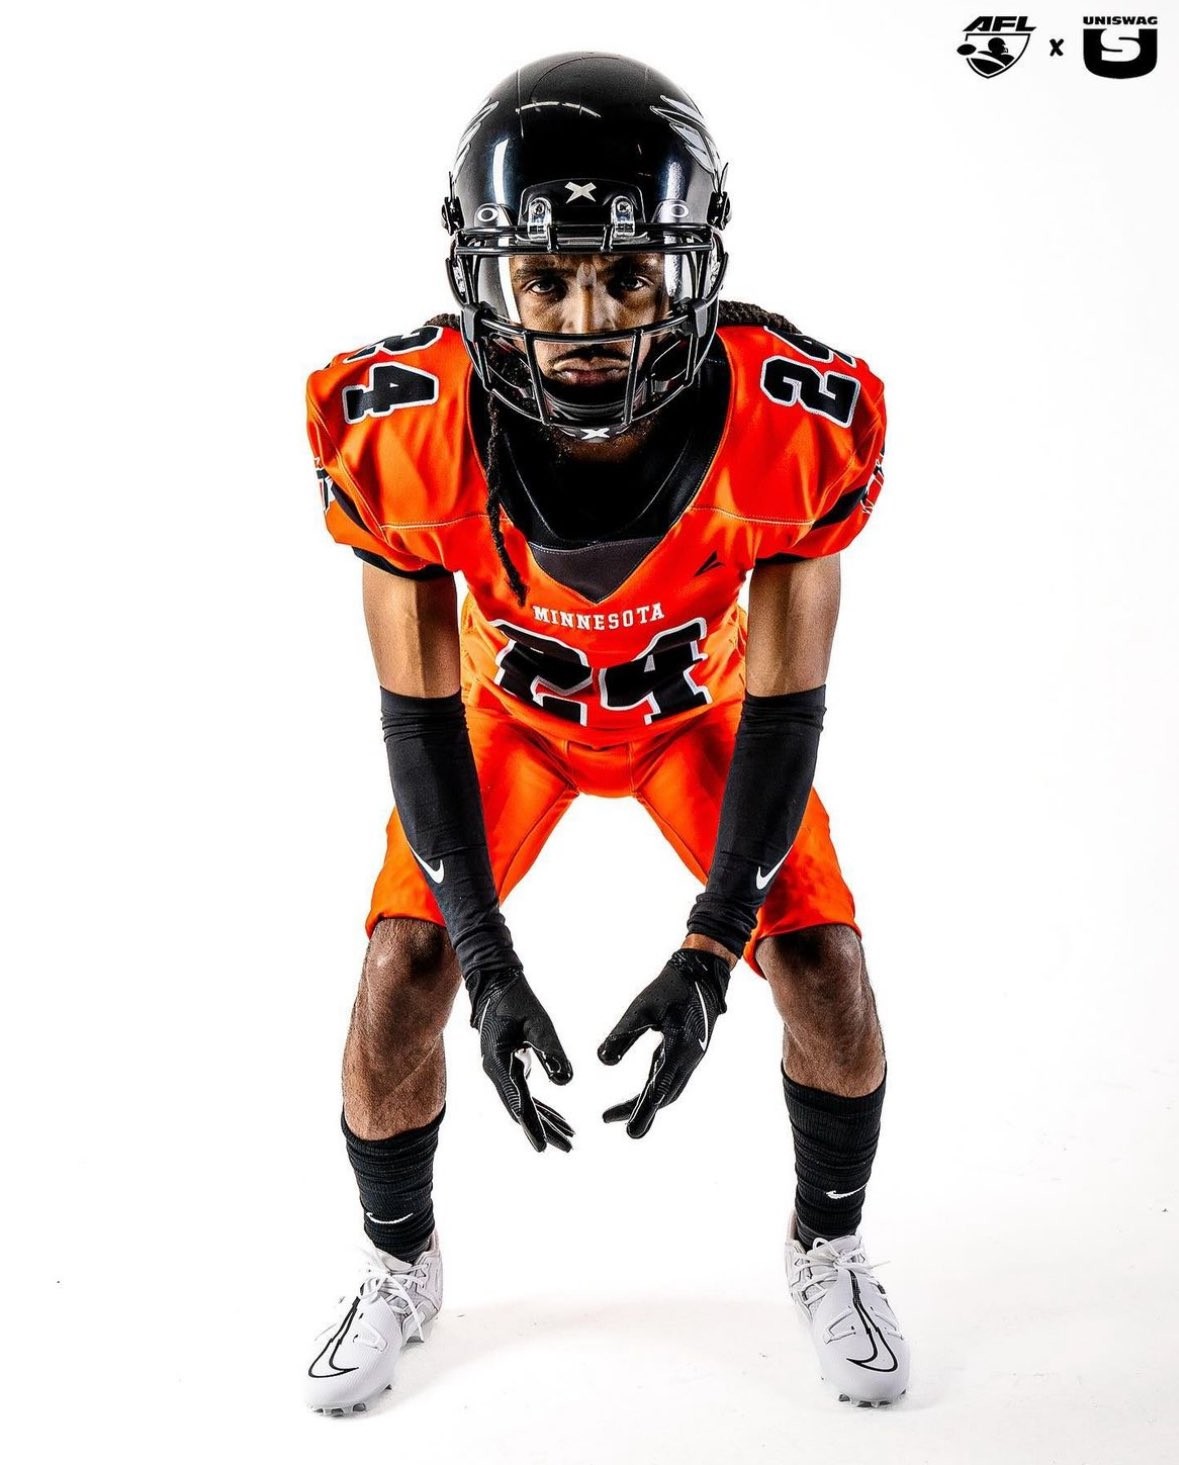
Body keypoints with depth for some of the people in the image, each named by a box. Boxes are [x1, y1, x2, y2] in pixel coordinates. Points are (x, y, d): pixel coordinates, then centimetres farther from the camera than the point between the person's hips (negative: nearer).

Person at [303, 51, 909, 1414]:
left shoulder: (795, 421, -36)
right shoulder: (401, 429, -35)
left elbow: (783, 703, -25)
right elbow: (418, 706, -23)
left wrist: (708, 955, -29)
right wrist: (488, 960, -28)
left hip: (702, 704, 0)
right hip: (505, 701, 0)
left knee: (826, 974, -7)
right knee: (398, 986, -8)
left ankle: (826, 1248, 25)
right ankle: (400, 1270, 23)